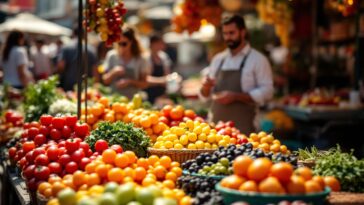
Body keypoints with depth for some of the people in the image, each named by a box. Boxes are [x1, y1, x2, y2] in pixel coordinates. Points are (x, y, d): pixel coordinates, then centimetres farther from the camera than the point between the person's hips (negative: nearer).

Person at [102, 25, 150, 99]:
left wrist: (129, 82, -13)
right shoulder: (111, 56, 1)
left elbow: (144, 84, 3)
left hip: (133, 99, 0)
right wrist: (113, 73, -14)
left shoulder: (140, 59, -1)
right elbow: (105, 80, 5)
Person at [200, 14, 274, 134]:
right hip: (215, 123, 5)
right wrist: (206, 87, -5)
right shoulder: (218, 59, 14)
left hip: (241, 126, -4)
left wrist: (235, 96, -17)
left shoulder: (258, 60, -2)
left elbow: (266, 92, -9)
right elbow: (206, 94, 19)